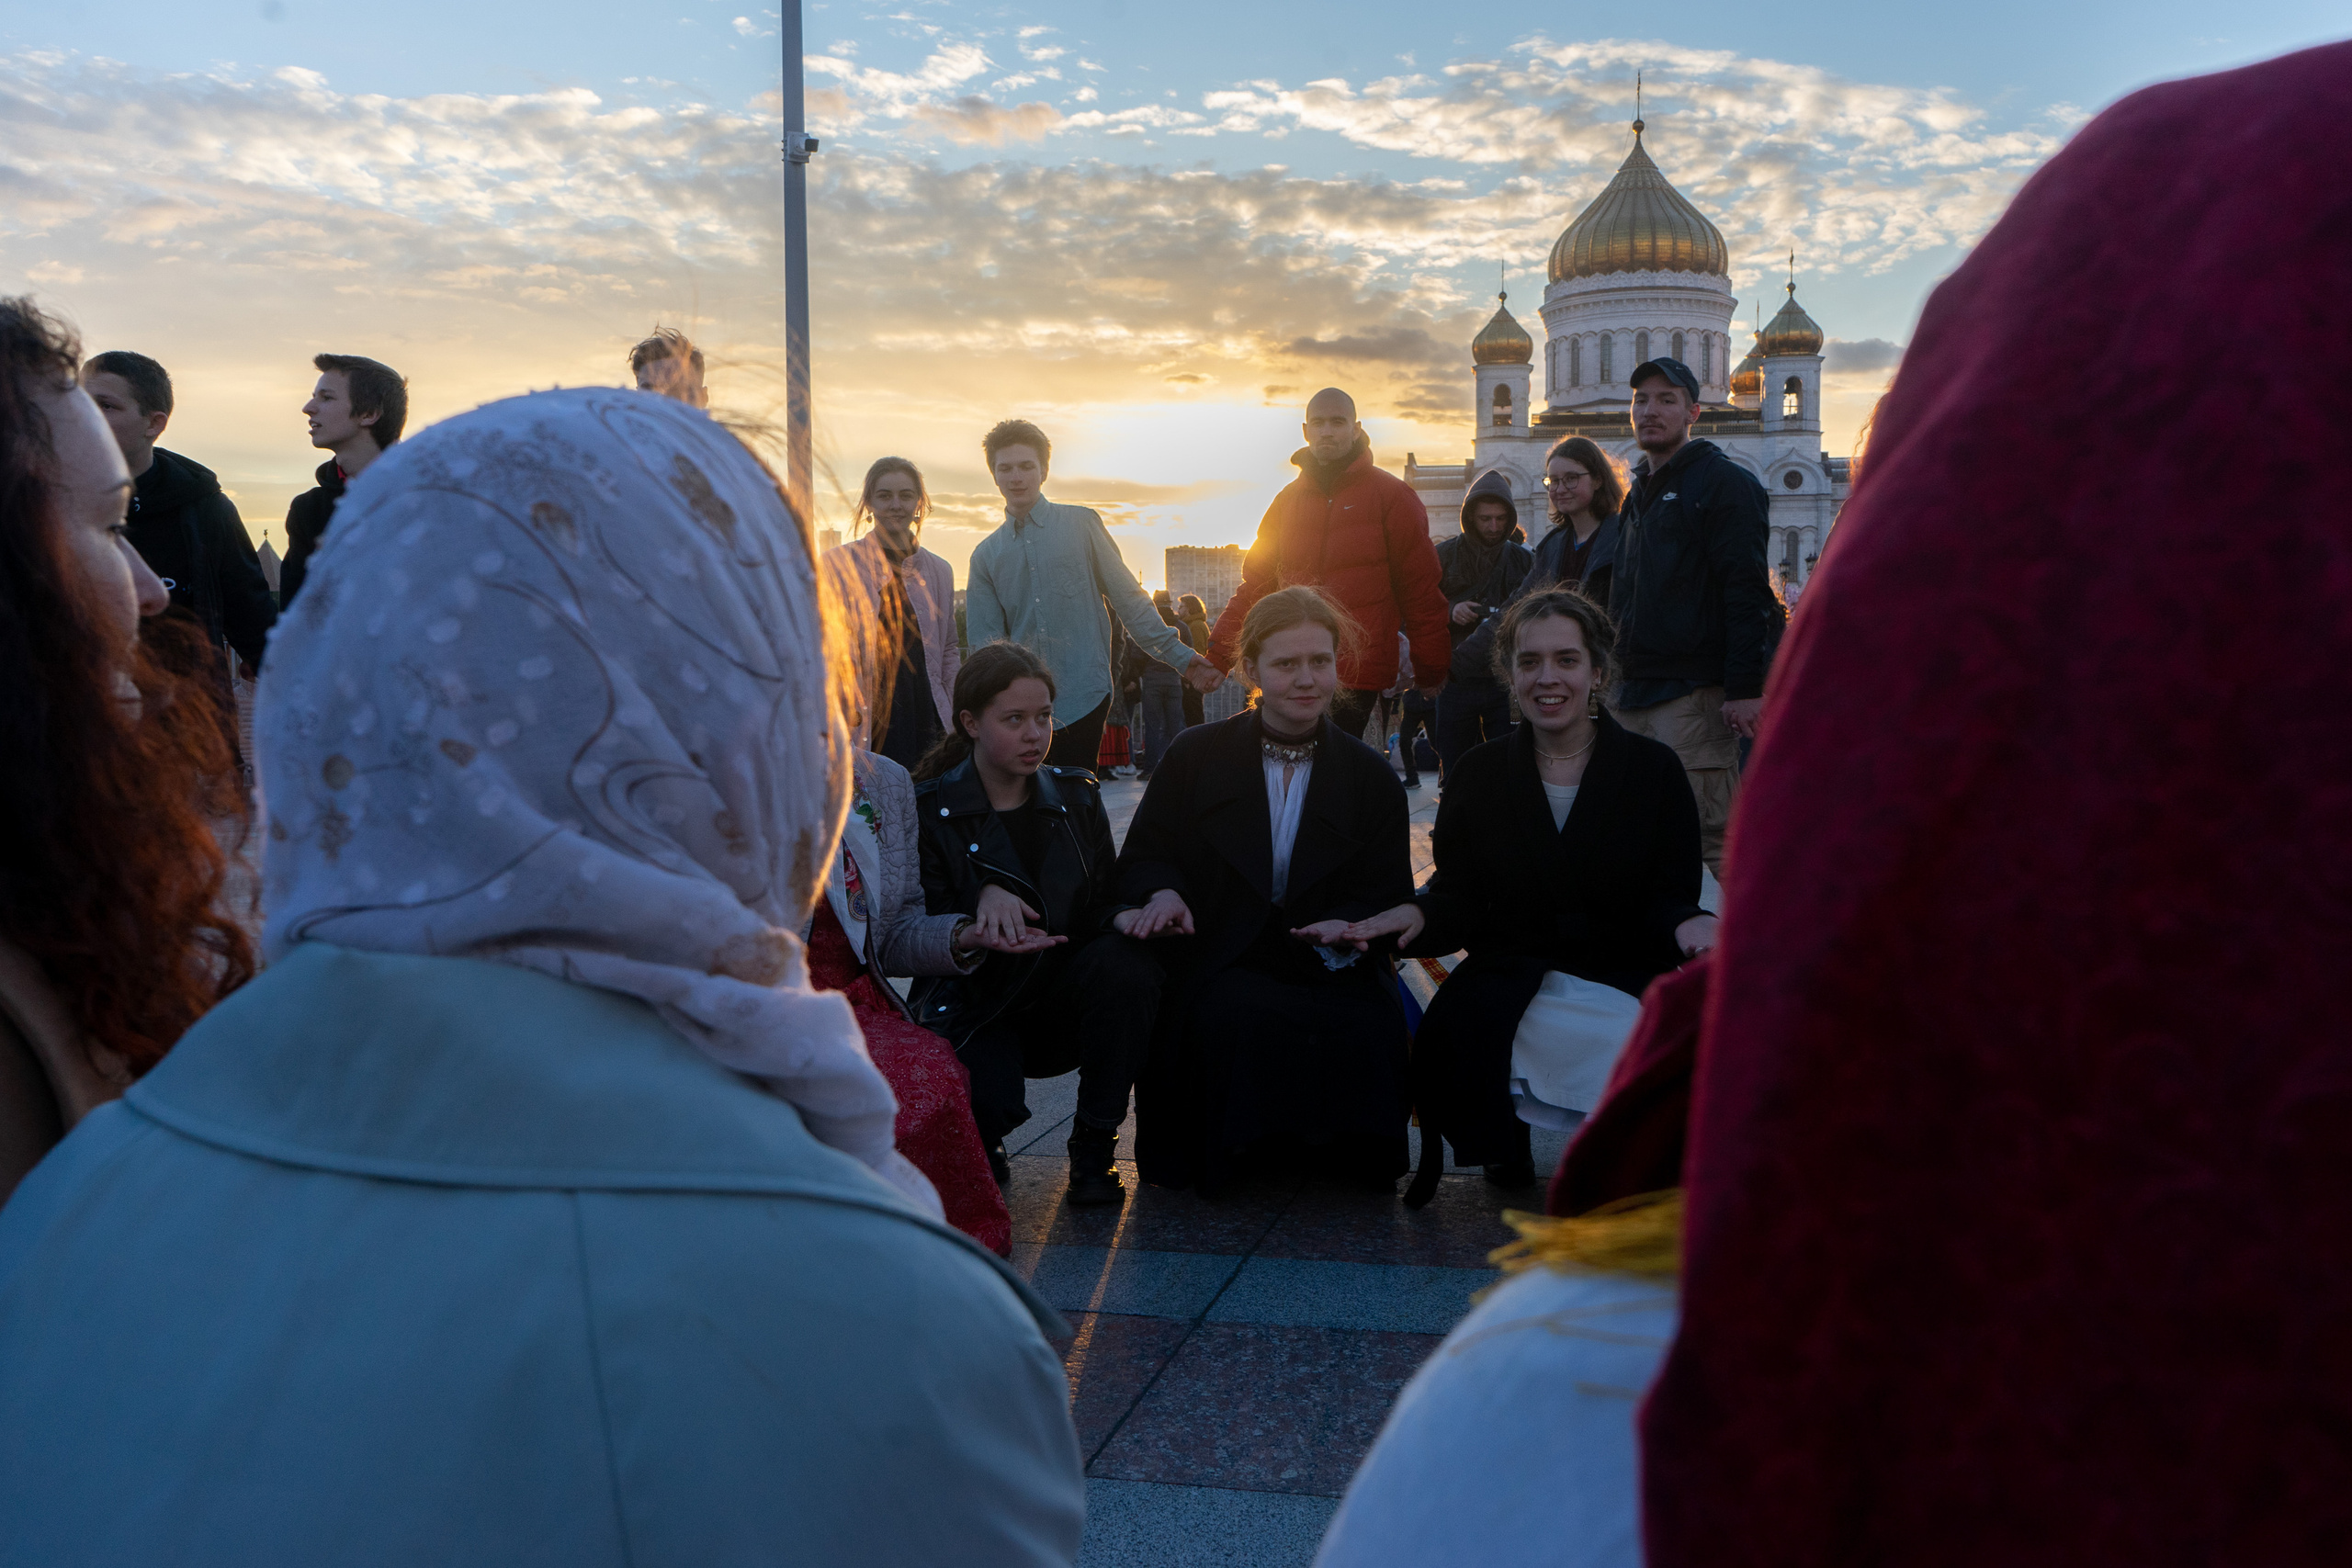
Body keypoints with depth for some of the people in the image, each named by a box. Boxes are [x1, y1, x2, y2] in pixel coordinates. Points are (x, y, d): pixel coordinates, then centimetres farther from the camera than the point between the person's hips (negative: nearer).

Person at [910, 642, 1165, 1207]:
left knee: (1127, 963, -30)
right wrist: (981, 909, -28)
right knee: (992, 1106, -33)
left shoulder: (1076, 795, 6)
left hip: (1063, 999, 4)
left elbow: (1102, 906, 5)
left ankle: (1095, 1144, -13)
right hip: (973, 1005, -3)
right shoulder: (929, 809, -5)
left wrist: (1127, 919, -19)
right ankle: (983, 1145, 10)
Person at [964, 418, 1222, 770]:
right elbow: (985, 640, 6)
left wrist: (1180, 657, -1)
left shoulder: (1082, 525, 5)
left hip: (1082, 697, -2)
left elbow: (1128, 599, 5)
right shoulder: (985, 556, 11)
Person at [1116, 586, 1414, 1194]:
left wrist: (1349, 925, -18)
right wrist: (1162, 892, -16)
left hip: (1331, 970, 1)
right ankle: (1234, 1151, -5)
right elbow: (1145, 853, 10)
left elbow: (1390, 894, 7)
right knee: (1235, 1018, -35)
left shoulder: (1370, 775, 11)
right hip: (1221, 967, -1)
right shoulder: (1195, 755, 9)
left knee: (1373, 1030, -30)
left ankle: (1339, 1150, 0)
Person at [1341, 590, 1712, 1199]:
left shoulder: (1654, 770, 5)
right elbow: (1457, 894, 5)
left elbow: (1668, 898, 3)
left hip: (1622, 985, 0)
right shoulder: (1478, 773, 9)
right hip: (1506, 981, 0)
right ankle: (1505, 1148, 4)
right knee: (1449, 1037, -33)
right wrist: (1419, 914, -19)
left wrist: (1688, 925, -22)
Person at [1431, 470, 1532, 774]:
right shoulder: (1444, 556, 6)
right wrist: (1450, 612, -14)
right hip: (1456, 683, 0)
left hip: (1506, 681, 0)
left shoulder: (1523, 560, 9)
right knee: (1455, 774, 3)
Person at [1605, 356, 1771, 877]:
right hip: (1633, 694, 8)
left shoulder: (1724, 483, -4)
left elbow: (1747, 593, -12)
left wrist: (1745, 689, -19)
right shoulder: (1640, 492, 22)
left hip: (1692, 694, -8)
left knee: (1713, 834, -12)